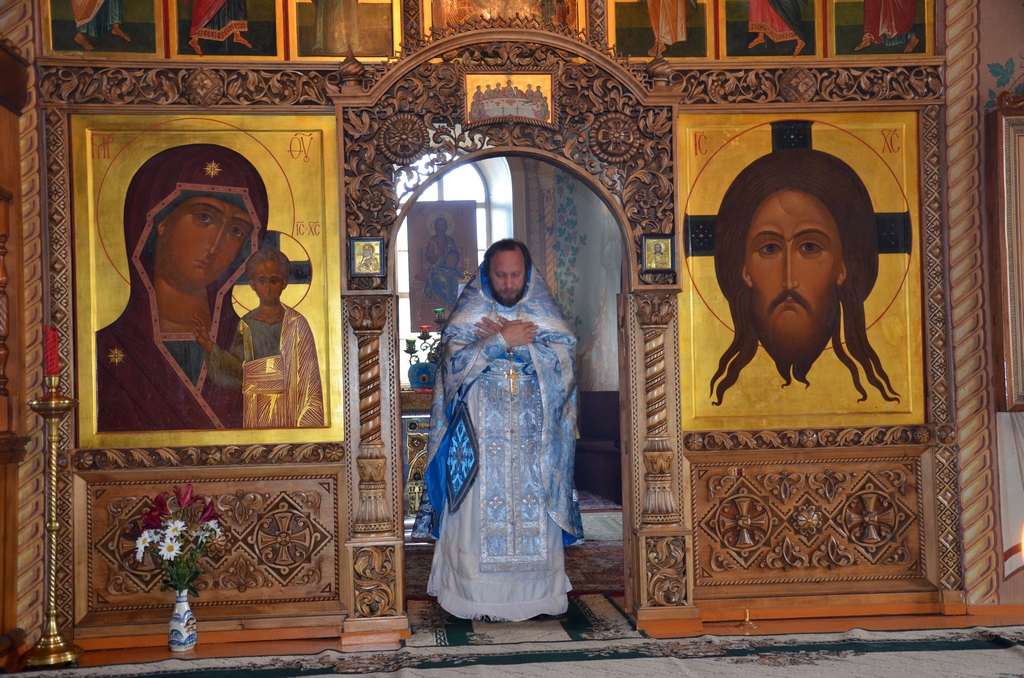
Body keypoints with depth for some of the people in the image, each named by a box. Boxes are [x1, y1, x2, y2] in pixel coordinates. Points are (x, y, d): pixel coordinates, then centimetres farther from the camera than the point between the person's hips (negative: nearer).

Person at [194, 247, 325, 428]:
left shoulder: (296, 323, -3)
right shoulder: (247, 324, 5)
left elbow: (307, 371, -5)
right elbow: (237, 370, 2)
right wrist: (210, 347, -9)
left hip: (288, 407, -2)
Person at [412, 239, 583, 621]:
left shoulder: (543, 313, 7)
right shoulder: (468, 313, 3)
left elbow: (564, 359, -6)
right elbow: (455, 363, -10)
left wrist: (512, 341, -13)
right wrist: (504, 340, -17)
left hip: (533, 437, 1)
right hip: (480, 436, -1)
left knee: (534, 513, 1)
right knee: (479, 513, -3)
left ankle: (534, 595, 11)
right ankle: (476, 598, 5)